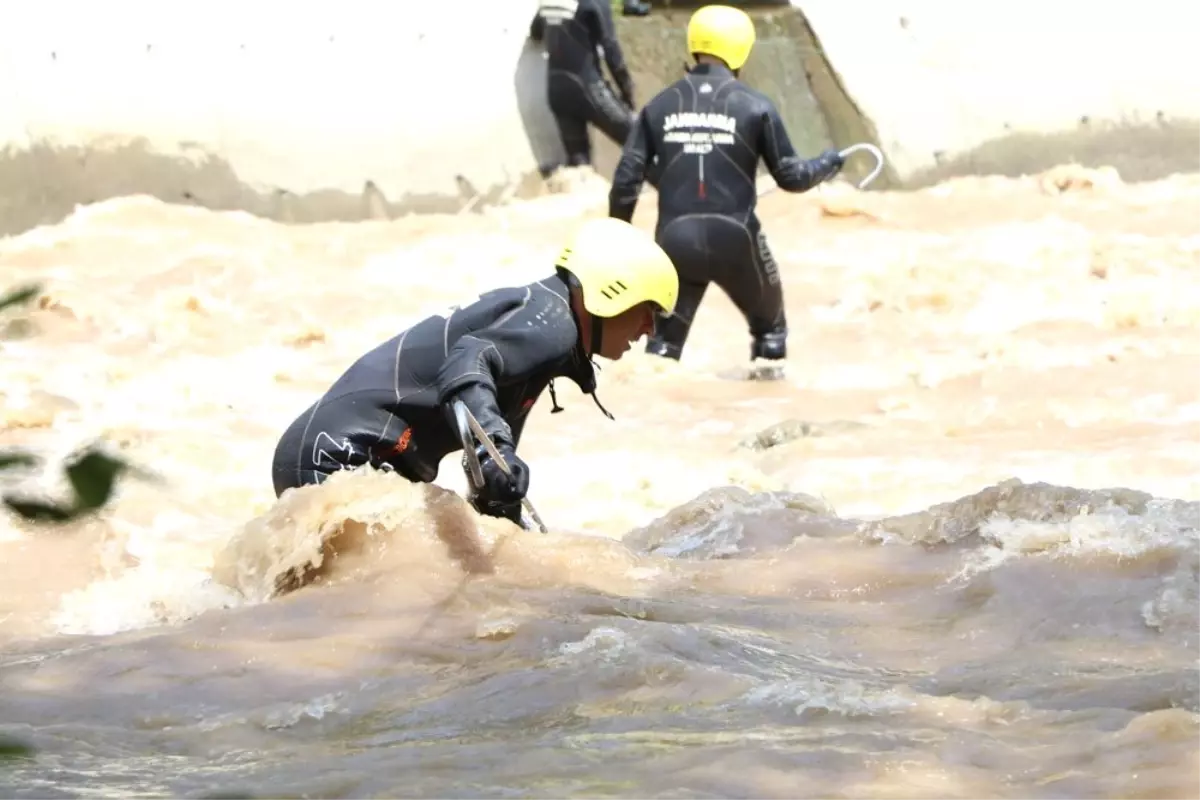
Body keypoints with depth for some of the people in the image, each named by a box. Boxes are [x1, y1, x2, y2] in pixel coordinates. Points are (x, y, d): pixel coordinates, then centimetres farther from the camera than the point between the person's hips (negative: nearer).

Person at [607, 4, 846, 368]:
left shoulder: (660, 105, 5)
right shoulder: (754, 105, -2)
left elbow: (627, 177, 2)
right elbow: (790, 176, 1)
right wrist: (825, 165, 22)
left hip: (676, 239, 2)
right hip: (735, 239, -2)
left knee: (665, 338, 13)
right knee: (769, 326, 21)